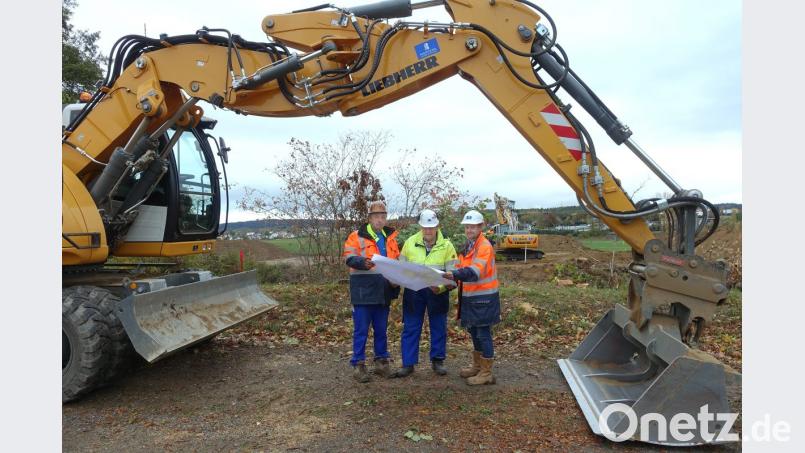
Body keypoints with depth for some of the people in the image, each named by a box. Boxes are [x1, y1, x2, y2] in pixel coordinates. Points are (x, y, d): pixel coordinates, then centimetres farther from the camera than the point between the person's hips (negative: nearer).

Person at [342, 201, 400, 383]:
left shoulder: (390, 237, 14)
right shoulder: (357, 236, -3)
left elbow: (397, 261, 19)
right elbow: (348, 258, -12)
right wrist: (363, 262, -32)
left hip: (383, 291, 5)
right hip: (363, 291, -5)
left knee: (381, 329, 14)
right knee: (361, 330, 0)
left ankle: (381, 362, 25)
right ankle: (358, 365, 9)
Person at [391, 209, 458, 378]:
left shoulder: (446, 245, -4)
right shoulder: (410, 243, 1)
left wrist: (441, 287, -23)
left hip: (437, 293, -1)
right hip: (413, 291, 1)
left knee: (438, 327, 10)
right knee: (410, 328, 4)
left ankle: (437, 361, 25)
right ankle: (408, 364, 13)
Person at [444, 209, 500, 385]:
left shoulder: (485, 246, -16)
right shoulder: (467, 246, 12)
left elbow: (475, 271, -28)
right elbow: (462, 268, 17)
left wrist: (455, 275, -39)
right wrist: (452, 276, -3)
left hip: (483, 298, -9)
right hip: (470, 297, 9)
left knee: (483, 334, -1)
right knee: (474, 332, 18)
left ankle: (486, 373, 9)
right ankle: (477, 366, 33)